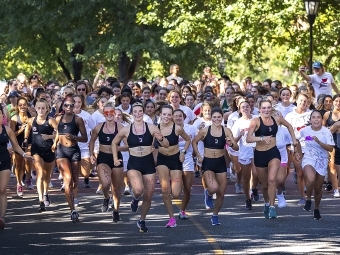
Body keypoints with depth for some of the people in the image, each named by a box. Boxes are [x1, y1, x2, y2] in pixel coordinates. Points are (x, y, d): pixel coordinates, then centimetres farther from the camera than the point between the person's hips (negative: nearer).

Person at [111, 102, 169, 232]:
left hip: (149, 163, 1)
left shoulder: (151, 128, -2)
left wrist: (161, 139, -22)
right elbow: (114, 143, 17)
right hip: (134, 164, -1)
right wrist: (115, 158, 8)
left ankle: (142, 221, 28)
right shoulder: (126, 130, -1)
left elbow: (166, 145, -1)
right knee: (138, 190, -28)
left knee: (148, 196, 6)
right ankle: (135, 199, 9)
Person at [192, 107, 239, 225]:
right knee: (213, 187, -27)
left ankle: (215, 216, 30)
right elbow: (194, 142, 10)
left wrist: (231, 144, -27)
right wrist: (198, 155, 0)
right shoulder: (205, 131, -6)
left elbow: (236, 148, -5)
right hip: (208, 163, -2)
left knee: (221, 194, 6)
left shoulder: (226, 131, -4)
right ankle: (208, 193, 11)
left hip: (221, 163, 2)